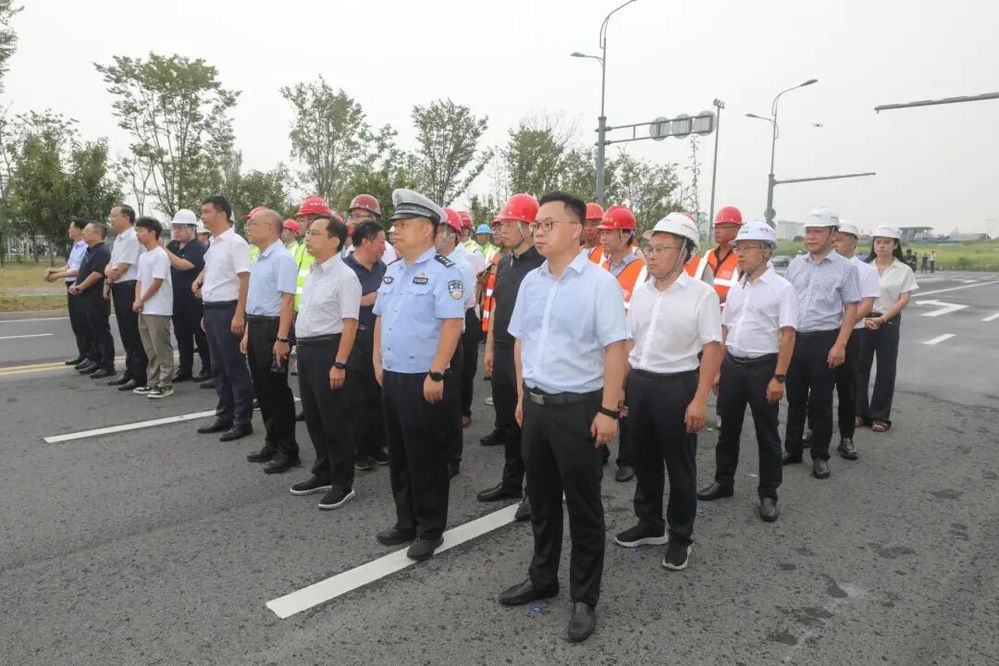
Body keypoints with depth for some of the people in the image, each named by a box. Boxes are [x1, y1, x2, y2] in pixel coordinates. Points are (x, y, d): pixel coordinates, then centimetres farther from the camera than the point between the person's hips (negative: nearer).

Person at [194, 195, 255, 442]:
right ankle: (225, 416, 24)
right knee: (218, 368, 14)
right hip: (211, 310, 9)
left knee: (235, 368, -2)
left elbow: (246, 279, -17)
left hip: (227, 310, -9)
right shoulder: (213, 243, 14)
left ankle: (242, 421, 6)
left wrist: (239, 315, -22)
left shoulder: (235, 242, -13)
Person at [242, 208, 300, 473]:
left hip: (272, 329, -9)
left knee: (277, 391, -2)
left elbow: (287, 301, -21)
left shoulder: (282, 258, -15)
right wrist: (248, 332, 19)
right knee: (262, 389, 14)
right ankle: (272, 444, 27)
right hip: (255, 328, 9)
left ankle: (287, 451, 9)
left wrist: (282, 339, -25)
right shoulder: (259, 259, 14)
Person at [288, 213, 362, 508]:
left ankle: (342, 483, 14)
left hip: (328, 350, -9)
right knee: (313, 417, 17)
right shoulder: (312, 272, 12)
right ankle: (323, 474, 33)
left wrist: (339, 364, -23)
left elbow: (350, 324, -19)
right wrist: (303, 350, 17)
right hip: (306, 350, 9)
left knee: (336, 420, 1)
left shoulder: (344, 276, -15)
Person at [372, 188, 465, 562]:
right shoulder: (393, 270, 12)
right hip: (391, 377, 8)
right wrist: (378, 361, 15)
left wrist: (435, 374, -22)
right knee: (399, 456, 17)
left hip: (423, 381, -8)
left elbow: (452, 324, -20)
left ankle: (430, 531, 19)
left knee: (426, 458, 3)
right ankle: (406, 523, 32)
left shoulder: (442, 271, -13)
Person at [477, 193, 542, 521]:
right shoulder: (504, 263, 12)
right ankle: (511, 482, 32)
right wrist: (490, 347, 17)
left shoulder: (542, 264, -14)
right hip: (502, 355, 8)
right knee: (507, 422, 17)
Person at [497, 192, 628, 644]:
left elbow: (614, 350, -13)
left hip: (579, 407, -6)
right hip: (535, 405, 6)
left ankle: (584, 598, 24)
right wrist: (521, 398, 13)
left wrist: (608, 410, -16)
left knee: (583, 507, 8)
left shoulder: (599, 282, -11)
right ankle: (542, 579, 37)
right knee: (541, 500, 18)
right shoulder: (531, 282, 7)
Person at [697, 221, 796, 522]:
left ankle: (768, 494, 19)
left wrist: (779, 377, -17)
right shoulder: (736, 289, 9)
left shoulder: (781, 288, -9)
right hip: (732, 364, 6)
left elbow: (787, 336, -13)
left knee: (767, 433, 6)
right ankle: (723, 481, 30)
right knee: (728, 428, 15)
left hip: (763, 366, -5)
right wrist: (718, 369, 13)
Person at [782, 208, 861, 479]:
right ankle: (792, 449, 25)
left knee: (820, 402, 4)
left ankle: (820, 456, 18)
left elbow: (851, 309, -5)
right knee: (795, 398, 12)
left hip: (824, 341, -4)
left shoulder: (845, 268, -3)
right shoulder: (795, 265, 9)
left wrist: (839, 345, -13)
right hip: (794, 339, 4)